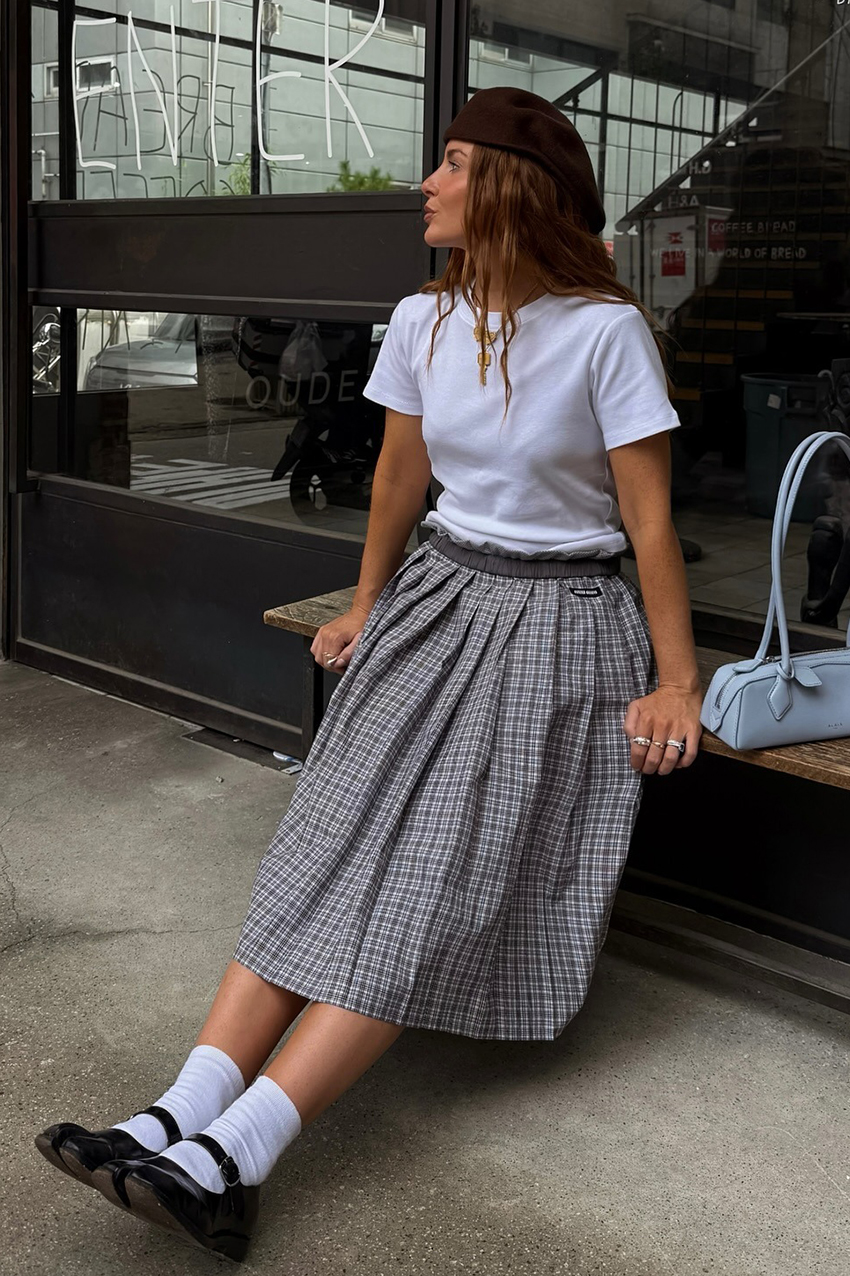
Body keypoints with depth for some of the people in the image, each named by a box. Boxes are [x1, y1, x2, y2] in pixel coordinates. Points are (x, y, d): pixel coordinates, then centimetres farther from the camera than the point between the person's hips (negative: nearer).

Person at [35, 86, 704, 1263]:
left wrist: (676, 682, -9)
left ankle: (232, 1160, -23)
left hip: (562, 624, -5)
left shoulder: (606, 330, -12)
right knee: (332, 850, -11)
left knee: (436, 881, -16)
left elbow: (651, 520, -10)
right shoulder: (422, 320, 4)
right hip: (442, 597, 5)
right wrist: (367, 608, 23)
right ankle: (180, 1118, -19)